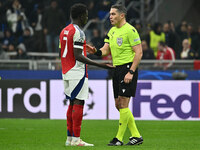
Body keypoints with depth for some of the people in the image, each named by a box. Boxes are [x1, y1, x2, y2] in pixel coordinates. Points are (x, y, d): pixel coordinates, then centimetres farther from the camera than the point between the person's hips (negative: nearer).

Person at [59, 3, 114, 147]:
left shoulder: (64, 31, 15)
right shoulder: (78, 32, -14)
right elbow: (78, 56, -19)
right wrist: (99, 65, -21)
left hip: (66, 72, 9)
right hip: (77, 72, -9)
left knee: (72, 103, 13)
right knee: (78, 104, -8)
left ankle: (70, 138, 13)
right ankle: (76, 139, -10)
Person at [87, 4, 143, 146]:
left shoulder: (130, 30, -12)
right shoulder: (112, 31, 14)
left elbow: (139, 53, -14)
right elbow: (106, 50, 14)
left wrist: (131, 72, -19)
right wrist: (96, 51, -9)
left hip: (128, 68, -9)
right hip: (117, 69, 9)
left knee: (123, 103, -9)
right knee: (119, 105, 8)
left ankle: (119, 138, -4)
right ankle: (136, 135, 16)